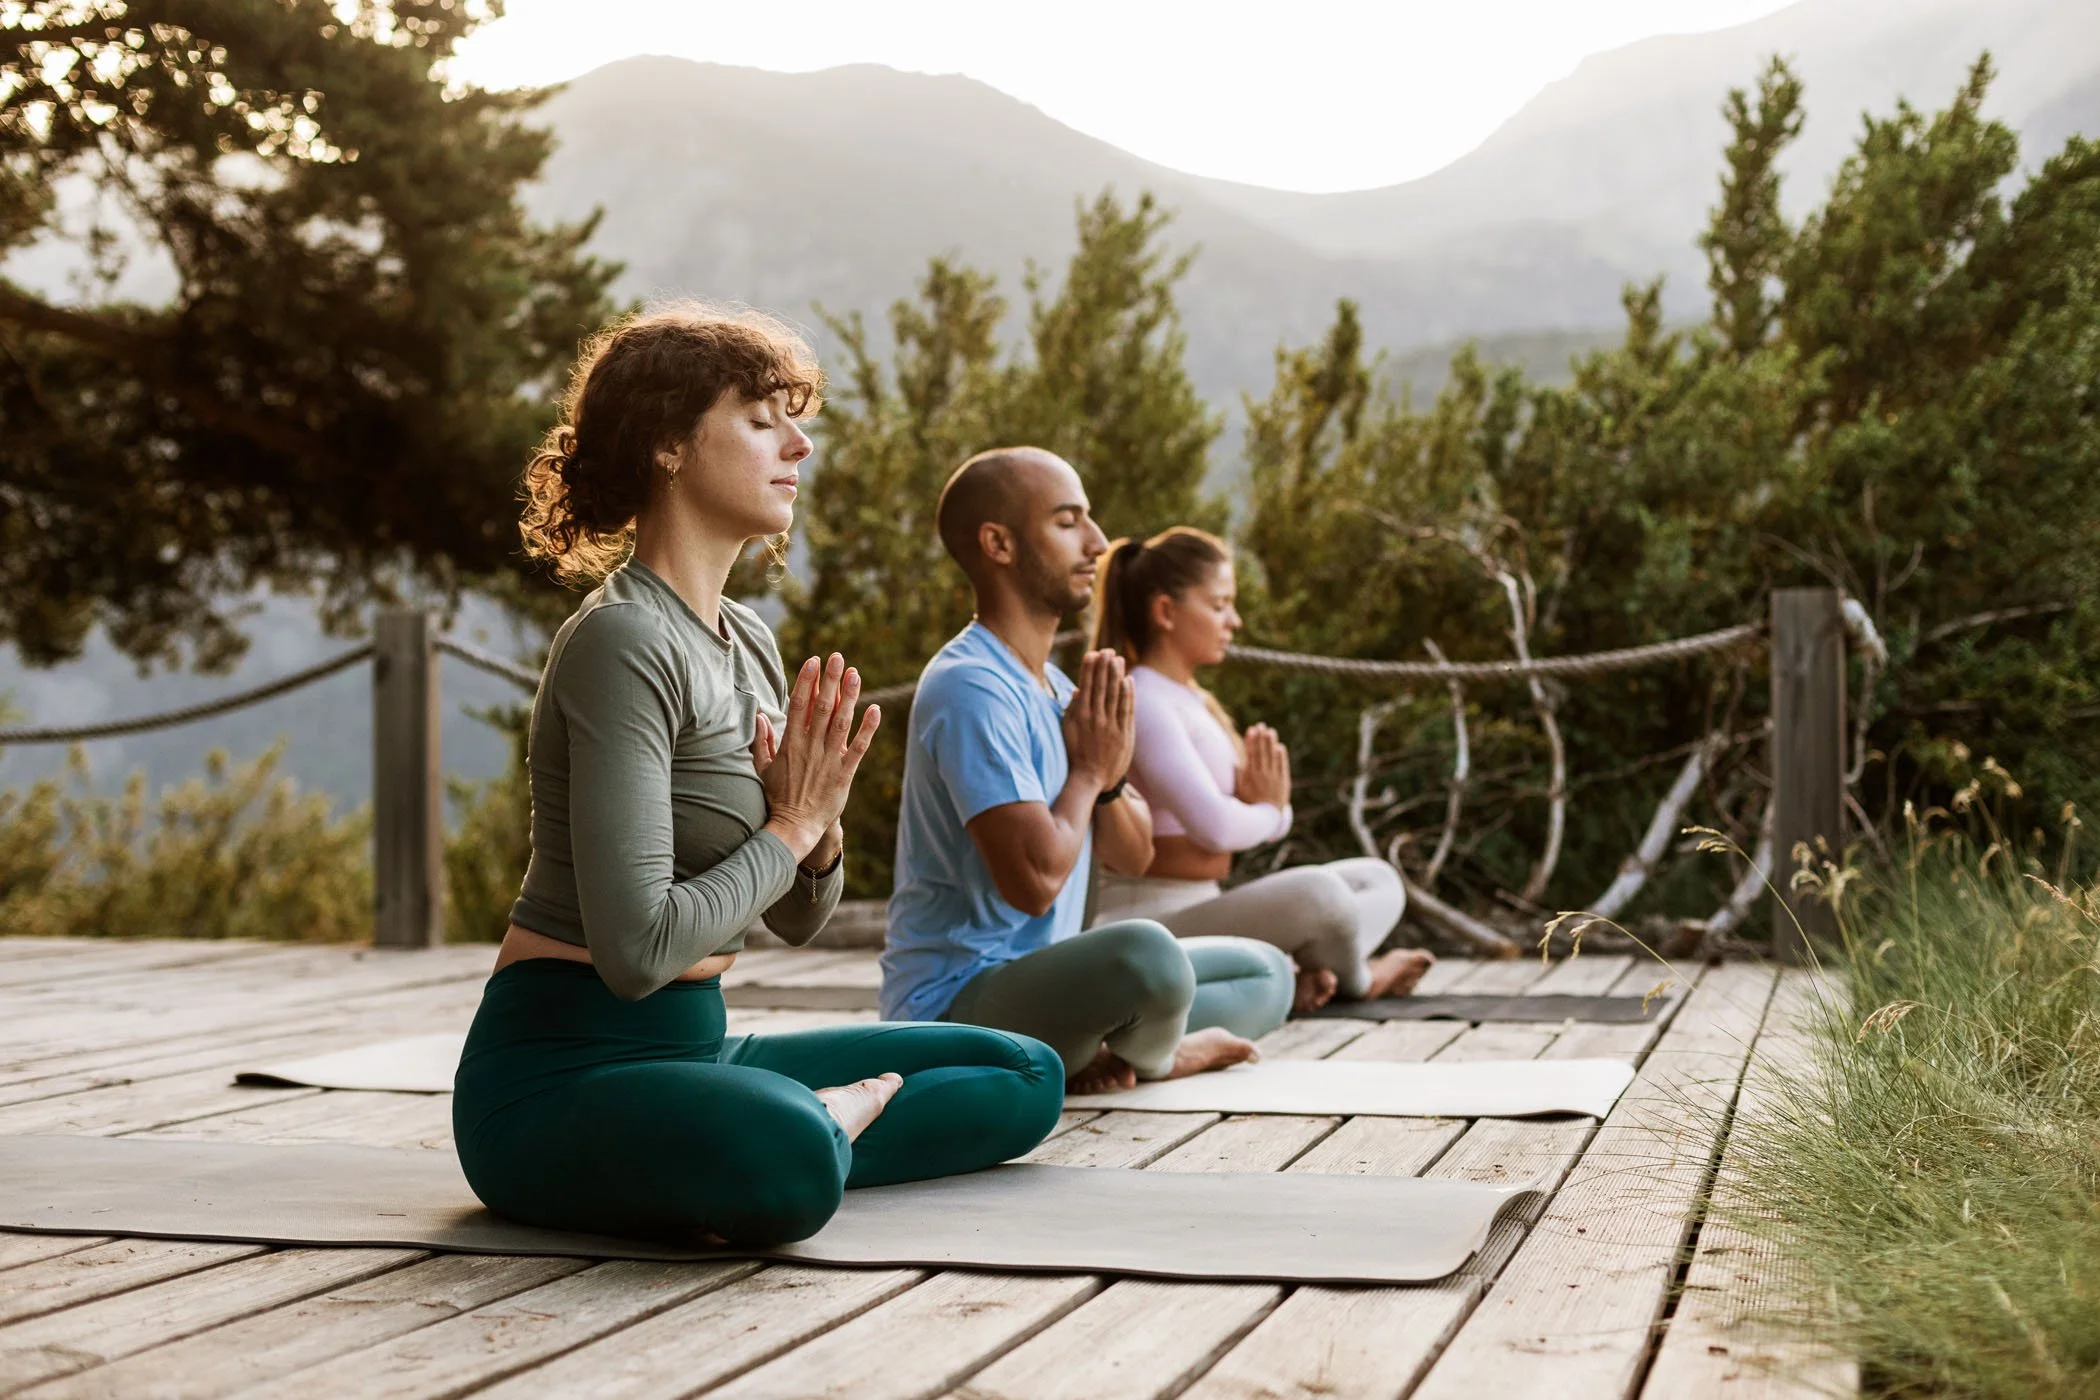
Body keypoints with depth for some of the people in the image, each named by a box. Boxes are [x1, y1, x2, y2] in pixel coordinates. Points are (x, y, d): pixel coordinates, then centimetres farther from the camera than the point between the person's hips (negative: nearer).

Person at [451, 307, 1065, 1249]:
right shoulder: (620, 643, -17)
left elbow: (798, 921, 16)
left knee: (1026, 1075, 13)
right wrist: (789, 826, -12)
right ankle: (815, 1132, -10)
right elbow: (636, 949, -26)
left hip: (690, 1048, 9)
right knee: (788, 1166, -41)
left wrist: (820, 829, -6)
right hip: (558, 1074, -9)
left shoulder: (748, 643, 11)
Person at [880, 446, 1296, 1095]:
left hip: (1039, 976, 10)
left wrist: (1109, 778, -7)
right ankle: (1151, 1058, -4)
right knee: (1146, 953, -37)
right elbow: (1034, 880, -28)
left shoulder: (1054, 687, 12)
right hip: (957, 999, -10)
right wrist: (1088, 770, -10)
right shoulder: (972, 688, -19)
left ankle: (1105, 1051, -7)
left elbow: (1134, 855, 14)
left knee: (1266, 974, 17)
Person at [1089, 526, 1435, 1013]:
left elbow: (1267, 819, 18)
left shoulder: (1197, 702, 16)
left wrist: (1272, 804, -8)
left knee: (1378, 880, 12)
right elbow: (1214, 826, -25)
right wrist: (1268, 813, -1)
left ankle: (1308, 975, -18)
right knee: (1315, 892, -33)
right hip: (1149, 920, -11)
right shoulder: (1142, 702, -15)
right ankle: (1352, 979, 0)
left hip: (1200, 909, 11)